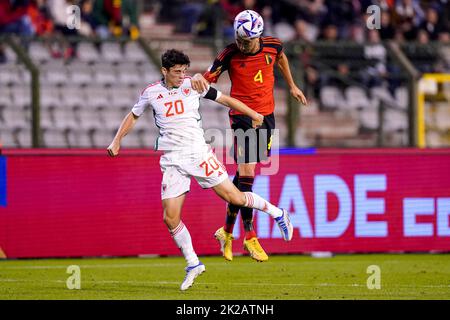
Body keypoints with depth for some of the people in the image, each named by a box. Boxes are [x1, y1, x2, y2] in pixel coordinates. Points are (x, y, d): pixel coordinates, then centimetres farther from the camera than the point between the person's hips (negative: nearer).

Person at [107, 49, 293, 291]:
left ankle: (276, 213, 16)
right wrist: (117, 141, 13)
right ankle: (193, 264, 10)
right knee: (170, 218, -5)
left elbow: (223, 99, 7)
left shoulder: (192, 85, -1)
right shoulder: (151, 93, 5)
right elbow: (133, 116, 22)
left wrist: (253, 114, 6)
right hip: (172, 161, 2)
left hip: (197, 153, -2)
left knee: (234, 197, -8)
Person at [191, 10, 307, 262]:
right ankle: (250, 237, -7)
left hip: (267, 115, 4)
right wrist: (198, 78, -37)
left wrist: (292, 85, 29)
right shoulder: (230, 54, -13)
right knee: (246, 175, -12)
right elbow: (209, 78, -14)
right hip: (242, 117, -4)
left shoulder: (272, 46, -2)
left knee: (244, 174, 7)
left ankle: (227, 231, 19)